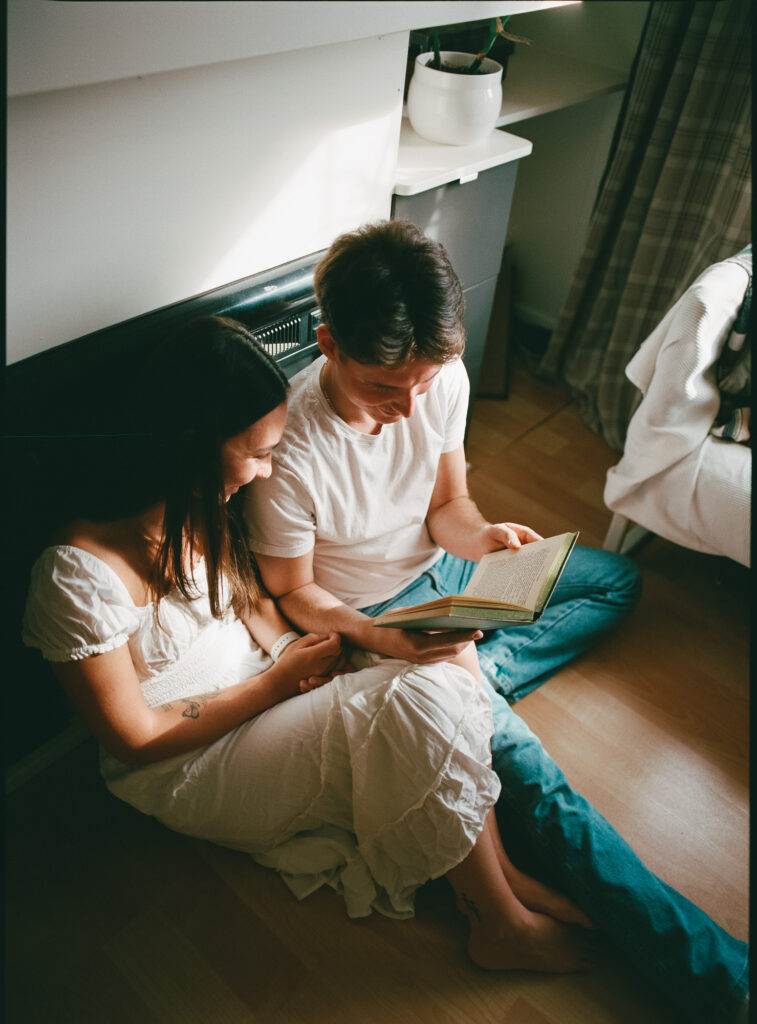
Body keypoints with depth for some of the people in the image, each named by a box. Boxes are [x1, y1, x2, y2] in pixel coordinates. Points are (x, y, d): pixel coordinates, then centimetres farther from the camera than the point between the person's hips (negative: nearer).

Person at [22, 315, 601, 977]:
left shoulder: (203, 507, -7)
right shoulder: (79, 574, -28)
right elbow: (137, 741, -19)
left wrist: (296, 653, -10)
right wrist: (281, 681, -18)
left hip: (259, 688, 7)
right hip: (185, 766, -6)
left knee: (443, 676, -19)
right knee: (422, 704, -26)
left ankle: (499, 874, -2)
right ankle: (505, 927, -5)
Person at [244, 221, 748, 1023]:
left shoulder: (442, 378, -16)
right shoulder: (290, 452, -30)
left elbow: (445, 504, -1)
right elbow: (293, 593, -15)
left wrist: (483, 535, -24)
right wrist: (378, 641, -32)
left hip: (440, 566, 7)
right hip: (371, 617, -7)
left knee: (618, 580, 17)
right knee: (522, 768, -23)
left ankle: (477, 670, -2)